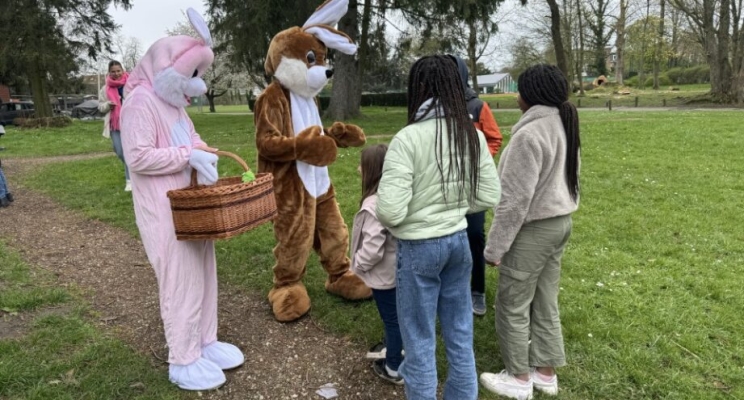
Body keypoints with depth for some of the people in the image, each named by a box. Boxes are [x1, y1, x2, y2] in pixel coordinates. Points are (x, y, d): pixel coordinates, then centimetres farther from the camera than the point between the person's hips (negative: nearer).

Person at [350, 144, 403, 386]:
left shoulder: (375, 203, -29)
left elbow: (372, 248, -29)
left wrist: (358, 264, -11)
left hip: (384, 274, -8)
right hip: (399, 268, 8)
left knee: (391, 320, 8)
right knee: (399, 317, 23)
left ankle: (394, 369, 26)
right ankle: (397, 352, 42)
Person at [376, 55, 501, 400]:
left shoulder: (407, 138, -20)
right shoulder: (473, 135, -2)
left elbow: (390, 211, -23)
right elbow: (489, 197, 3)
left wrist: (385, 220, -1)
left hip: (419, 247, -6)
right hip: (458, 240, 6)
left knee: (420, 338, 12)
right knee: (459, 332, 20)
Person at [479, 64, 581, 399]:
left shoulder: (530, 134, -23)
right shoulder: (564, 127, 7)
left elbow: (515, 199, -23)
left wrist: (495, 246, -16)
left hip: (533, 230, -9)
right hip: (560, 222, 9)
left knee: (512, 306, 7)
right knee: (545, 303, 18)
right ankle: (546, 373, 31)